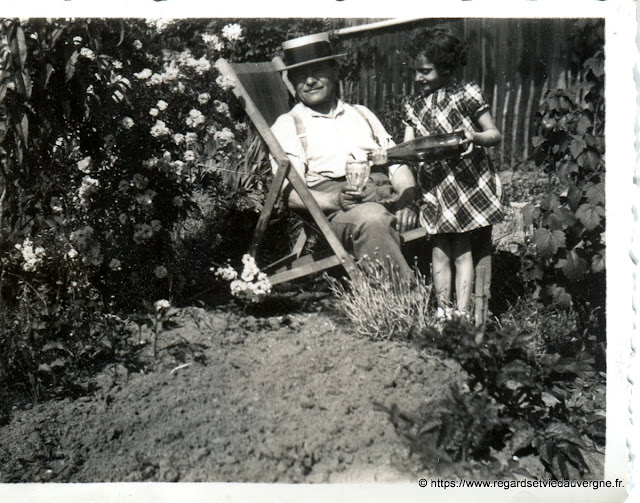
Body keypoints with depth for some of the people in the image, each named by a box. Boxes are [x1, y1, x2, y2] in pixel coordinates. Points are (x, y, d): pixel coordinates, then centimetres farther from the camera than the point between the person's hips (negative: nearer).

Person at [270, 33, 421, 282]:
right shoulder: (286, 126, 15)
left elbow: (397, 164, 20)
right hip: (333, 209, -5)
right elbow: (291, 192, 1)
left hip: (387, 197, 5)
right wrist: (336, 201, -19)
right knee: (371, 217, -38)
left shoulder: (362, 114, 30)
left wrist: (408, 201, -2)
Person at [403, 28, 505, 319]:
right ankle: (443, 312, 9)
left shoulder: (466, 95, -3)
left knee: (463, 250, 0)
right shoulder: (415, 106, 11)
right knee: (440, 251, 4)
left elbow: (496, 136, -2)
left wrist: (475, 137, -23)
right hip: (435, 188, 3)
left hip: (468, 183, -3)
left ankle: (463, 314, 3)